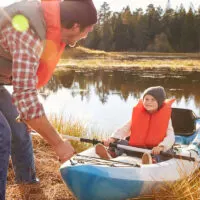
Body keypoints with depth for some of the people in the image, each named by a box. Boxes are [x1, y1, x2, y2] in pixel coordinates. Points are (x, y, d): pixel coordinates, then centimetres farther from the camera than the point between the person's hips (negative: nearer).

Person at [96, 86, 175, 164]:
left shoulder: (164, 117, -1)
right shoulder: (138, 114, 7)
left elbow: (171, 137, -12)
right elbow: (125, 129, 2)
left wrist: (161, 146, -34)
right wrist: (113, 138, -17)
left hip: (155, 150, -3)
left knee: (167, 150, -32)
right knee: (121, 142, -14)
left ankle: (153, 161, -60)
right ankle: (110, 154, -41)